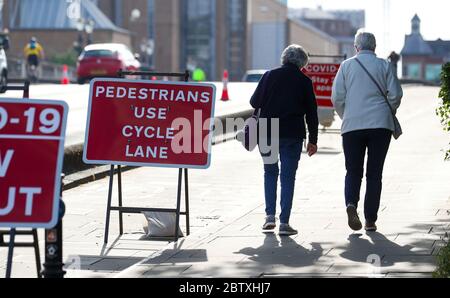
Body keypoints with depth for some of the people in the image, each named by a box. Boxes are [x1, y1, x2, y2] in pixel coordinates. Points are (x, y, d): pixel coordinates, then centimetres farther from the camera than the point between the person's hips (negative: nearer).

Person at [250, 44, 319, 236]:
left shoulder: (270, 76, 1)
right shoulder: (304, 81, 1)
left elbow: (254, 102, 2)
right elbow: (311, 112, 4)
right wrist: (313, 140, 11)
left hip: (267, 132, 1)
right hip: (292, 134, -1)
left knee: (270, 172, 17)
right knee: (288, 177, 3)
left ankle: (270, 216, 8)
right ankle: (284, 222, -2)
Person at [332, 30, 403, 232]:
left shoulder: (346, 66, 5)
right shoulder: (384, 66, 4)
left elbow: (337, 98, 2)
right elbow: (395, 95, 0)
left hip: (352, 125, 0)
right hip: (380, 125, 0)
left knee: (353, 171, 7)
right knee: (375, 173, 6)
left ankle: (351, 204, -20)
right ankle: (371, 219, 4)